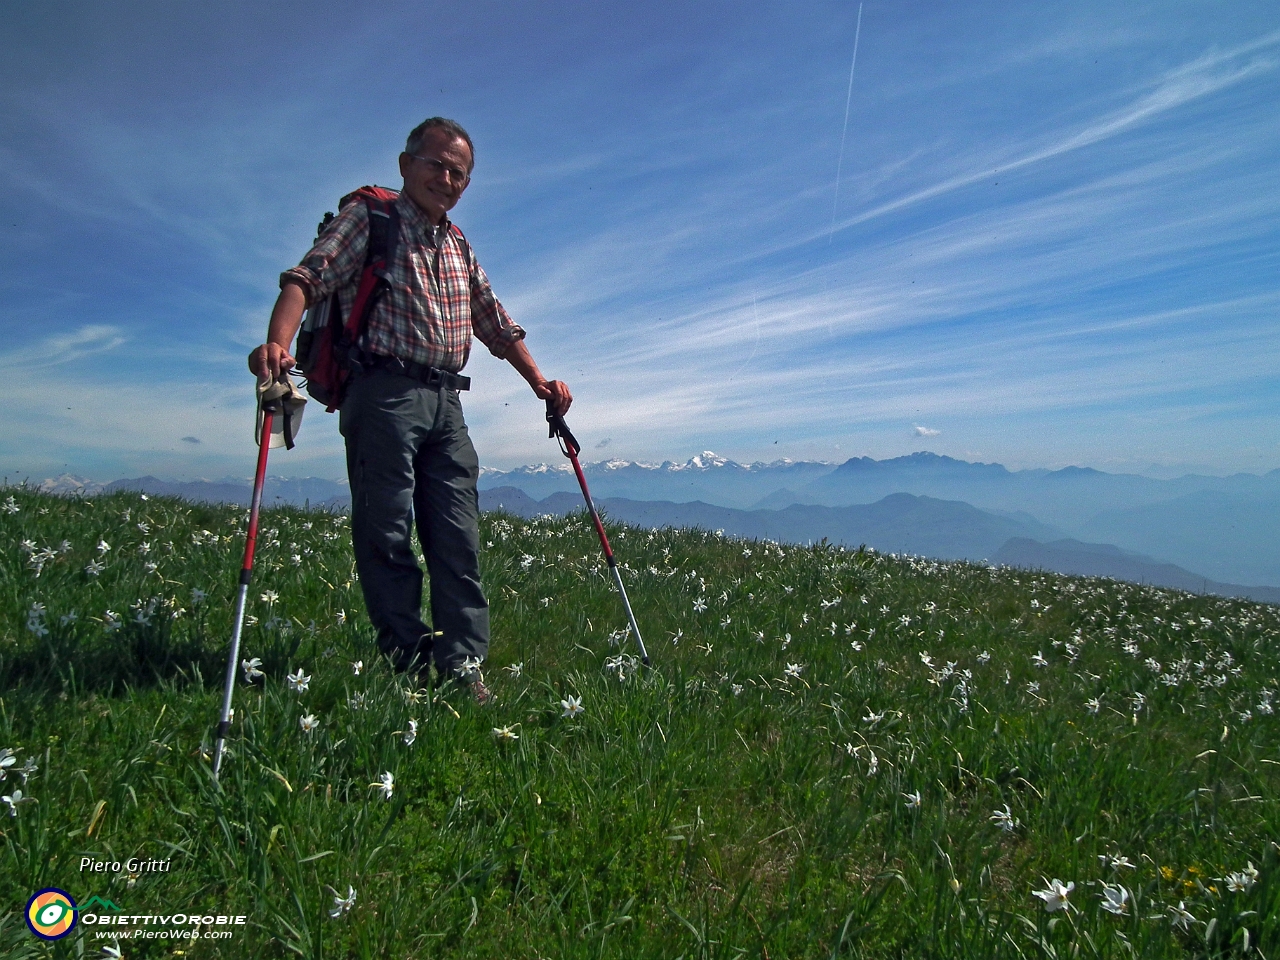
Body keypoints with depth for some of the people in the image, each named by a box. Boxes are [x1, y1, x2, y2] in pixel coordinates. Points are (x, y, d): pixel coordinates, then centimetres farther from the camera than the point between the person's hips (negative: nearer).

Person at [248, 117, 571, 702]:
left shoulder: (458, 245, 23)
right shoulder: (369, 217, 4)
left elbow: (495, 323, 30)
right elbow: (308, 277, -11)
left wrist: (539, 382, 22)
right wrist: (278, 342, -29)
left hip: (445, 401, 6)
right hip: (384, 392, -6)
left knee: (458, 538, 0)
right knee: (386, 533, -5)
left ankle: (462, 665, 3)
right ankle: (408, 663, 2)